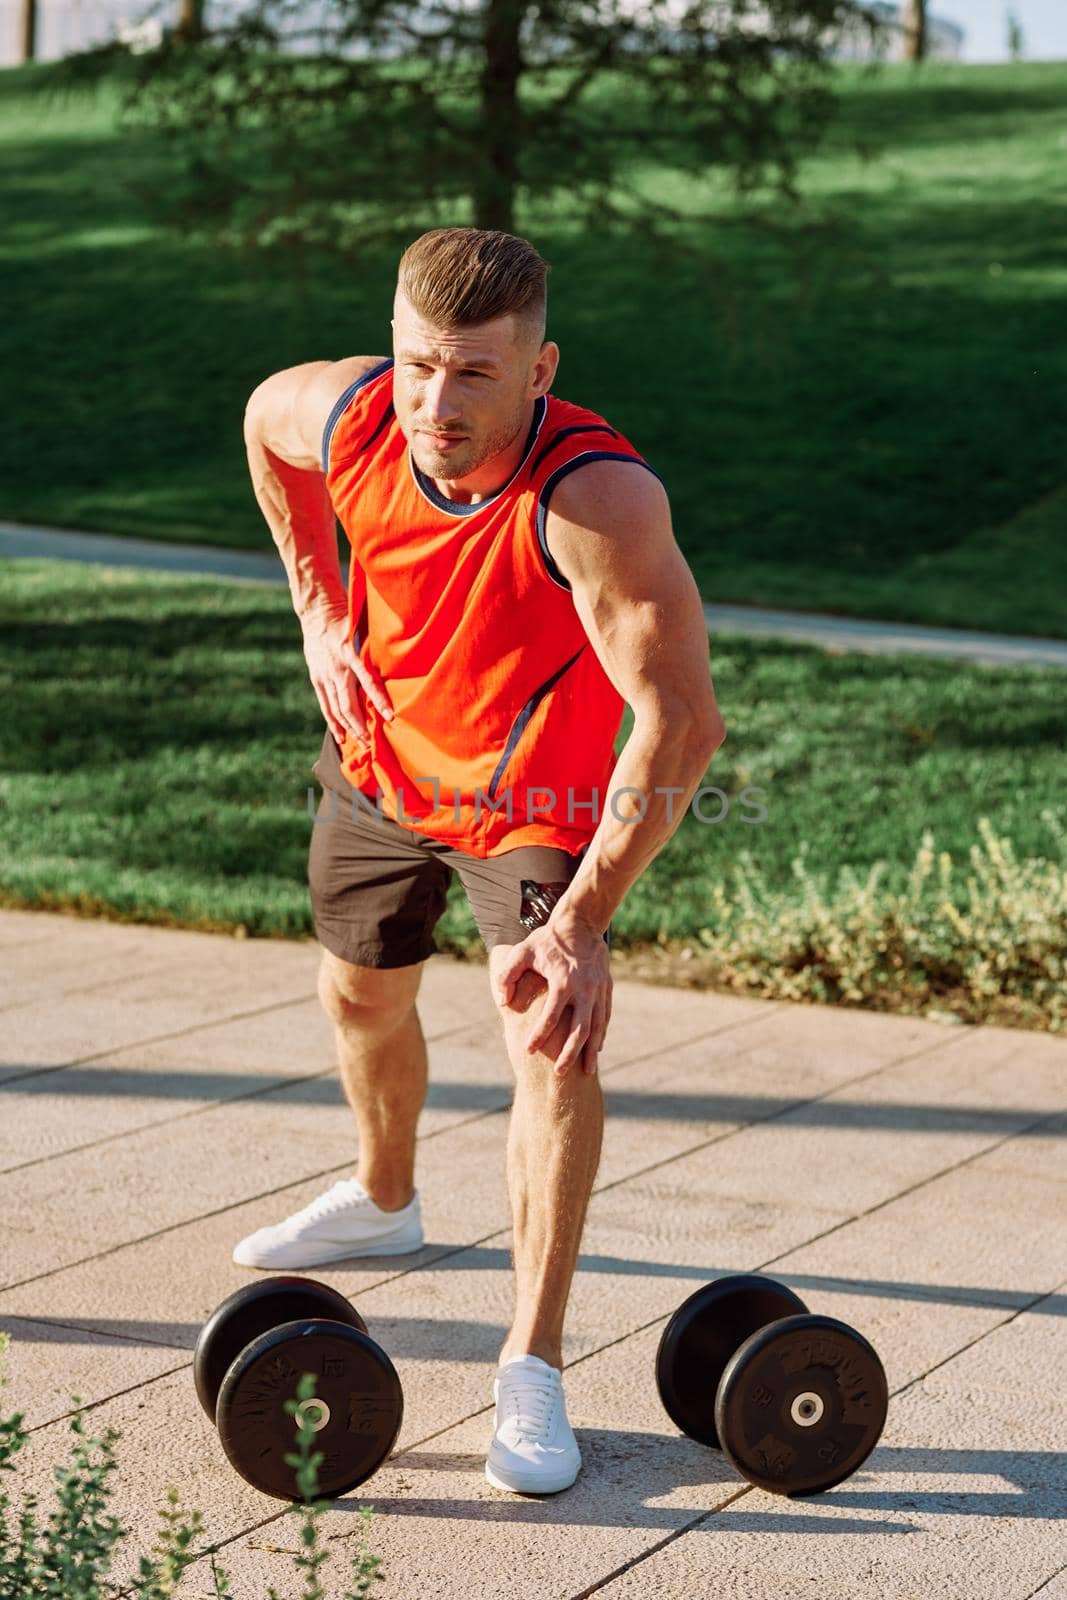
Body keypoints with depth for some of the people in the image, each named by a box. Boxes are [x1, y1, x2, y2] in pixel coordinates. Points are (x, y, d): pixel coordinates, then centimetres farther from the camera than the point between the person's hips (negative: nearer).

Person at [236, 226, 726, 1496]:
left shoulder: (599, 498, -41)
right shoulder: (341, 413, -26)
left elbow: (681, 721, -42)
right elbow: (262, 416, 2)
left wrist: (578, 920, -44)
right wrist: (318, 611, 2)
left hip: (537, 794, -5)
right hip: (380, 748, 5)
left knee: (556, 1038, -21)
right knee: (359, 996, 22)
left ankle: (533, 1371, -14)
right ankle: (382, 1201, 53)